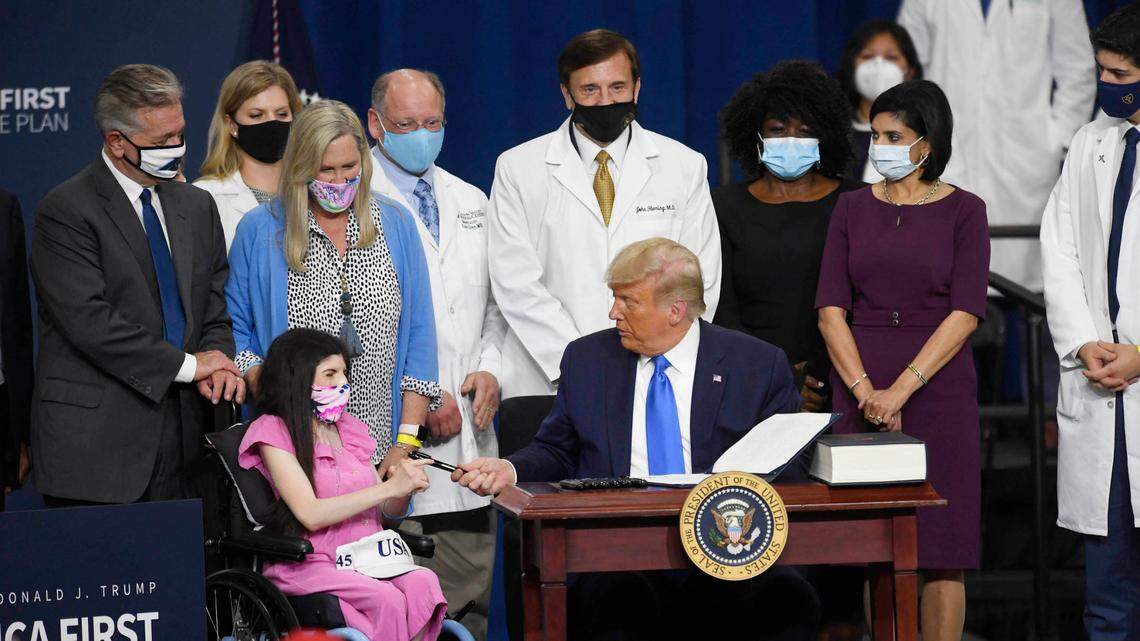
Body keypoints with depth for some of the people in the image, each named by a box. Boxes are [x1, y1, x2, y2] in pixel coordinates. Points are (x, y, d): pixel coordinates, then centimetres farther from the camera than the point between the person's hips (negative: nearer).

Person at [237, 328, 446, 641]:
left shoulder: (350, 428, 21)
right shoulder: (273, 431, 0)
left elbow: (390, 509, 22)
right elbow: (311, 515, -12)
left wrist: (405, 487, -3)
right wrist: (390, 487, -13)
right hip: (310, 566, -5)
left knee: (423, 583, -28)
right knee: (388, 600, -33)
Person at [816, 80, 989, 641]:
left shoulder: (963, 211, 1)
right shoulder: (853, 209, 9)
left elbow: (966, 312, -7)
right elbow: (831, 308, 3)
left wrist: (901, 389, -15)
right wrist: (864, 390, -10)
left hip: (937, 388, -2)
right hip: (860, 392, 2)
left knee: (940, 548, -3)